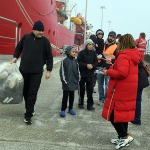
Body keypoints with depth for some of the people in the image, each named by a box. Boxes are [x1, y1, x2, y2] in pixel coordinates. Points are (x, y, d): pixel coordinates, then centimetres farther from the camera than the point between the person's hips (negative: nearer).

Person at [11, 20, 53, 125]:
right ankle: (29, 109, 31)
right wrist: (15, 57, 6)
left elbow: (49, 56, -1)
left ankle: (28, 115, -1)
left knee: (32, 93, -6)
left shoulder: (45, 41, -4)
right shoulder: (26, 37, 1)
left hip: (37, 72, -3)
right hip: (24, 70, 3)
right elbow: (19, 47, 18)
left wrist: (49, 70, -2)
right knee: (25, 91, 13)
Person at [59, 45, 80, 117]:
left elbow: (78, 71, 12)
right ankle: (63, 110, 9)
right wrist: (64, 81, -9)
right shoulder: (64, 61, -9)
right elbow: (62, 72, -7)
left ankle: (70, 108, 25)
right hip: (66, 83, -4)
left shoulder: (75, 61, 5)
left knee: (72, 96, 13)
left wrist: (78, 80, 8)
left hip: (74, 82, 4)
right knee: (65, 96, 2)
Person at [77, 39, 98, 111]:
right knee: (82, 89, 7)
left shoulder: (93, 53, 3)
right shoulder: (81, 53, -8)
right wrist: (86, 65, -20)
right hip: (82, 73, -2)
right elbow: (78, 62, -11)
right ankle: (81, 103, 23)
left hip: (90, 74, 2)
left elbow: (96, 62, 7)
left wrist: (92, 65, -12)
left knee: (90, 89, 2)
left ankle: (90, 104, 10)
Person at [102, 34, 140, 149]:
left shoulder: (123, 56, -18)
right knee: (124, 113, 16)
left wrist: (108, 72, -15)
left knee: (112, 113, 1)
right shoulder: (134, 55, 9)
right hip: (129, 90, 9)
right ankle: (123, 138, 25)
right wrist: (113, 67, 12)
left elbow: (121, 73, -30)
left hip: (120, 90, -9)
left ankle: (125, 136, 2)